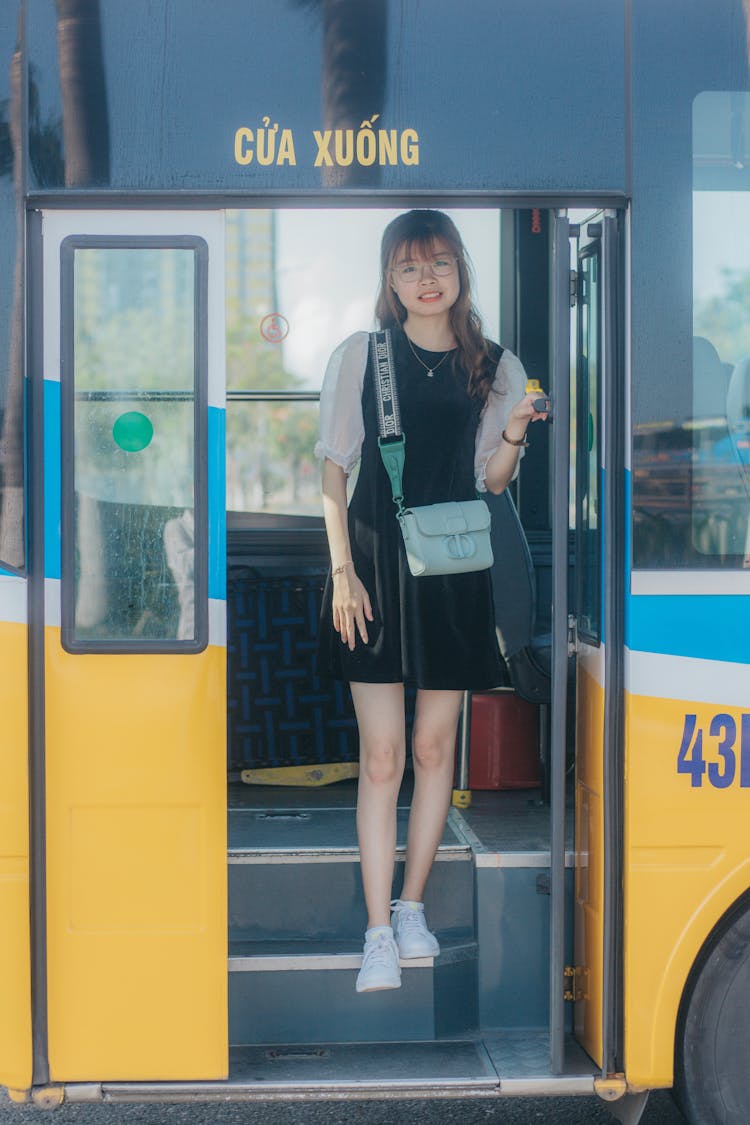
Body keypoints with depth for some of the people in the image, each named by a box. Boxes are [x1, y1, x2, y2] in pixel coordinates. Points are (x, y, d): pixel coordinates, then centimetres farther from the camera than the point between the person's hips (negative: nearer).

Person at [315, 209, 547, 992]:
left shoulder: (495, 368, 7)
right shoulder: (360, 356, 2)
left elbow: (491, 481, 10)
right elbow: (333, 467, 2)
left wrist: (514, 436, -11)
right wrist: (342, 570, -6)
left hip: (454, 570, 2)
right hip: (375, 566, -2)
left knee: (434, 745, 8)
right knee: (381, 755, -4)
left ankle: (412, 906, 24)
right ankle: (379, 934, 1)